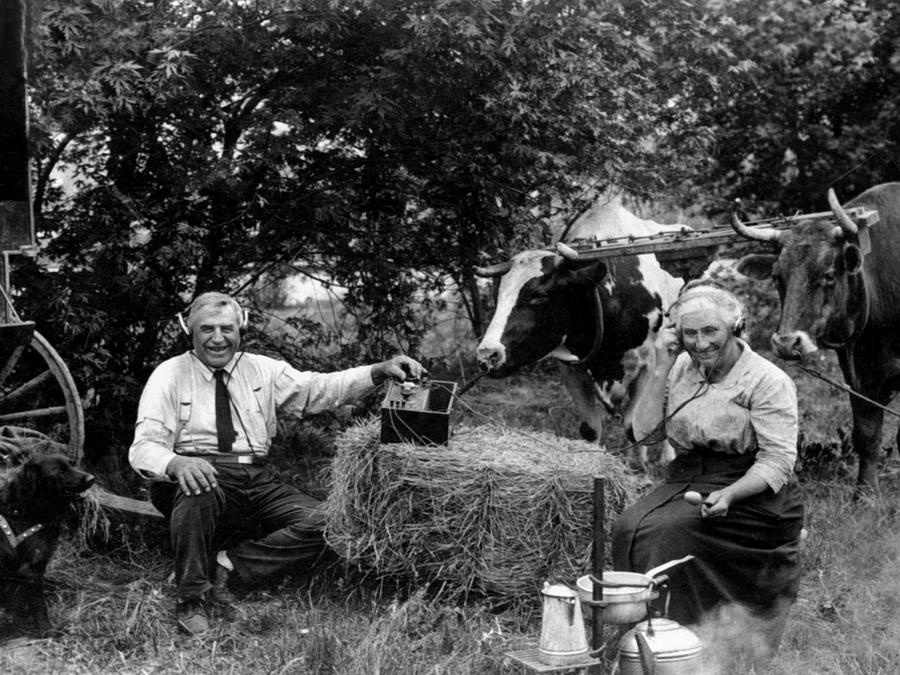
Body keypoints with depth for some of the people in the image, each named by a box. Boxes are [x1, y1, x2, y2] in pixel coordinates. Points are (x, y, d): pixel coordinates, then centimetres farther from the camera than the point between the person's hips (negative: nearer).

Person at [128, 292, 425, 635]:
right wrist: (176, 464, -33)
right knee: (198, 488, -39)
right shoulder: (169, 375, 1)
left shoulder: (262, 370, 13)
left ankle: (227, 565, -8)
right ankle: (190, 599, -22)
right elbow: (143, 448, -8)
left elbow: (319, 389, 4)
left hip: (256, 481, 4)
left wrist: (380, 371, -10)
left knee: (322, 522, -17)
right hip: (196, 474, -4)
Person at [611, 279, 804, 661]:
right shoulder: (681, 370, 10)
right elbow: (642, 430, 4)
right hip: (686, 483, 6)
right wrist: (662, 368, -3)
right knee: (628, 528, -21)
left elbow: (778, 461, -12)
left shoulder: (767, 381, -8)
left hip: (751, 494, -5)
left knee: (668, 533, -28)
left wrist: (728, 496, -28)